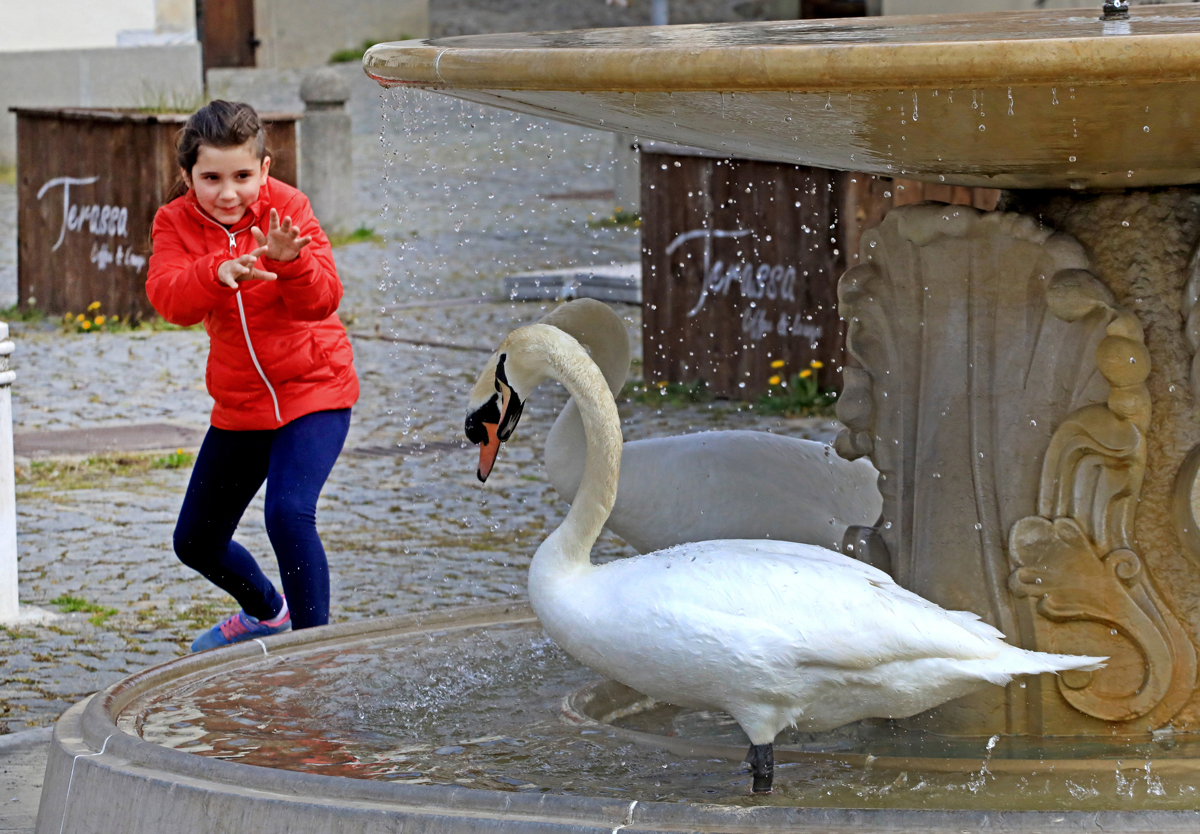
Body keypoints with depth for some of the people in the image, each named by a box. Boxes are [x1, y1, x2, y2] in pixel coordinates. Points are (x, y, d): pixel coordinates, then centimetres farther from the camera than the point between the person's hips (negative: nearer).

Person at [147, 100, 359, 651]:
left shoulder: (287, 208, -12)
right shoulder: (176, 223, -5)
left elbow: (322, 301, -23)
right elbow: (167, 296, -25)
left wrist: (290, 261, -44)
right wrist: (217, 273, -45)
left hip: (313, 390, -5)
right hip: (239, 404, 5)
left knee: (289, 513, -29)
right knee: (195, 543, 16)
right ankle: (266, 612, 46)